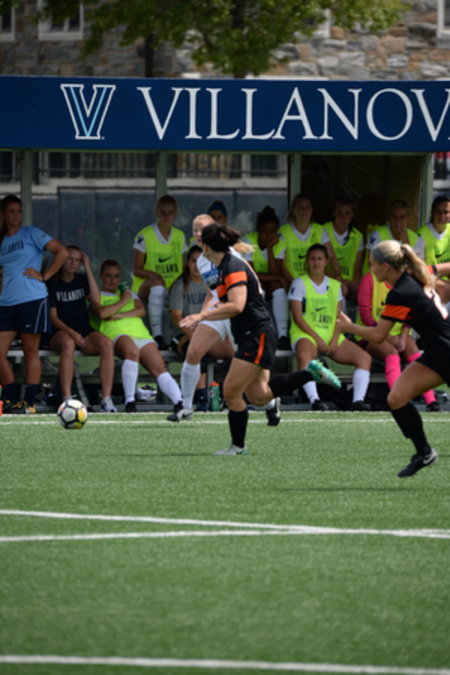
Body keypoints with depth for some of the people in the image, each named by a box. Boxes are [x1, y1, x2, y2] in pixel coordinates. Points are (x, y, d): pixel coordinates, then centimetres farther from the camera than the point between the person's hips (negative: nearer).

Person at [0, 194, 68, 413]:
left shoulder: (31, 234, 1)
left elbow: (61, 252, -5)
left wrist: (43, 276, -8)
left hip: (31, 300, -6)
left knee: (30, 351, -1)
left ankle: (29, 402, 1)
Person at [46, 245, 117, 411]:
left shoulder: (82, 279, 15)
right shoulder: (52, 283, 5)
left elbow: (96, 300, -5)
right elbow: (53, 316, -2)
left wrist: (88, 269, -2)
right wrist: (70, 332, -20)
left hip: (84, 330, 3)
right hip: (60, 332, -3)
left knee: (106, 344, -30)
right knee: (68, 344, -41)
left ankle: (106, 398, -33)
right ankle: (67, 398, -43)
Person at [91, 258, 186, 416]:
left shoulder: (128, 292, 35)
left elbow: (141, 311, 17)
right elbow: (102, 313, -1)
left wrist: (119, 315, 4)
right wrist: (123, 302, 9)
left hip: (141, 333, 4)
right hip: (116, 334, -4)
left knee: (159, 368, -23)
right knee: (132, 350, -42)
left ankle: (179, 403, -42)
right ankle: (129, 401, -44)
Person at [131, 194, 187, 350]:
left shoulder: (180, 236, 11)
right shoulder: (145, 236, -3)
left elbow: (182, 269, 14)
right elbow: (136, 269, -5)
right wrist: (151, 274, -26)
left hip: (173, 287, 4)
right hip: (145, 287, -4)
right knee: (157, 284, -39)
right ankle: (157, 335, -40)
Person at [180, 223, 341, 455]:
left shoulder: (233, 268, -17)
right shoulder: (226, 266, 13)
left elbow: (237, 306, -28)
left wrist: (203, 315, -27)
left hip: (257, 335, -10)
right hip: (251, 338, 10)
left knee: (231, 392, -8)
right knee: (259, 396, 8)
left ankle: (238, 446, 1)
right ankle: (311, 373, 12)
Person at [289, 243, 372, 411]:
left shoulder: (335, 285, 16)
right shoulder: (299, 283, 3)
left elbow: (339, 317, 11)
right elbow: (297, 316, -5)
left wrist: (335, 340, -8)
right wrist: (317, 338, -16)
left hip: (331, 336, 5)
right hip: (305, 335, -5)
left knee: (365, 358, -14)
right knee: (304, 355, -40)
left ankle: (358, 400, -25)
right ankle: (314, 400, -48)